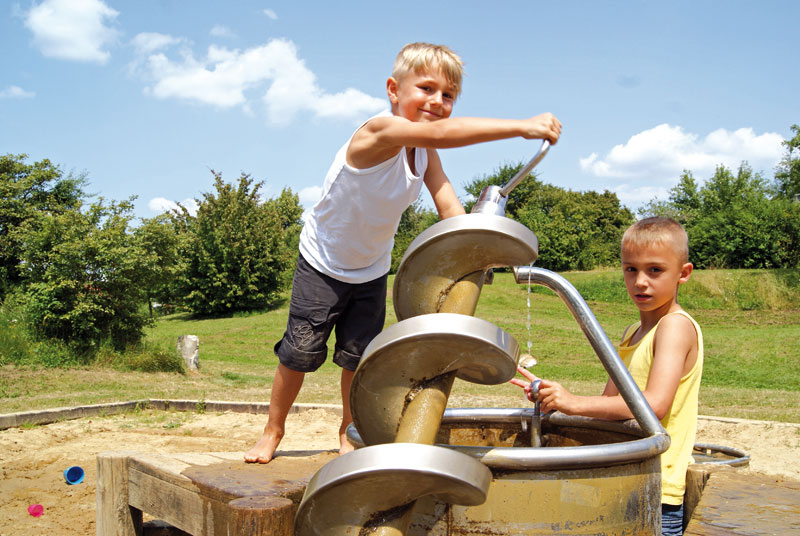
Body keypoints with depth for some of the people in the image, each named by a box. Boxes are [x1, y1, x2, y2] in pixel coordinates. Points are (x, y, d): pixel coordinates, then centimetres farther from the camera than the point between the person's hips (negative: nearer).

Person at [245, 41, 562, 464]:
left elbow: (449, 207, -18)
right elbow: (442, 132, -50)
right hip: (323, 263, -5)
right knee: (299, 352, 1)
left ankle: (349, 433, 27)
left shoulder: (425, 151, -9)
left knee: (359, 357, 6)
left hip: (372, 269, 6)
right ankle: (272, 431, 22)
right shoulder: (380, 132, -33)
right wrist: (521, 126, -57)